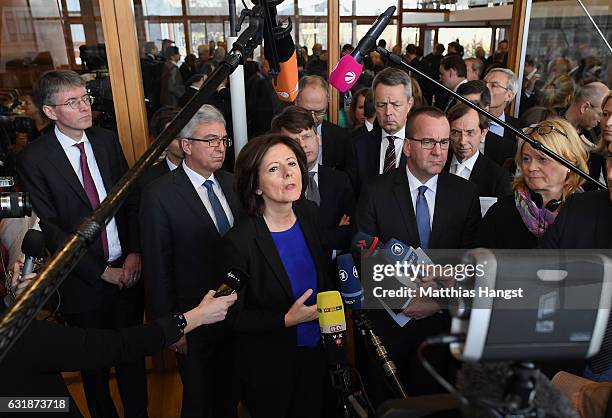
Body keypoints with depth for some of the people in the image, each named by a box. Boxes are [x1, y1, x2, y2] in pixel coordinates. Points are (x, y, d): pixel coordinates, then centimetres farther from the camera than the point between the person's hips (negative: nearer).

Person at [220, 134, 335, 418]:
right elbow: (233, 317, -18)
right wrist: (286, 320, -27)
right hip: (269, 364, -5)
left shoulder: (309, 213, -10)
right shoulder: (239, 241, -27)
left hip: (316, 351, 5)